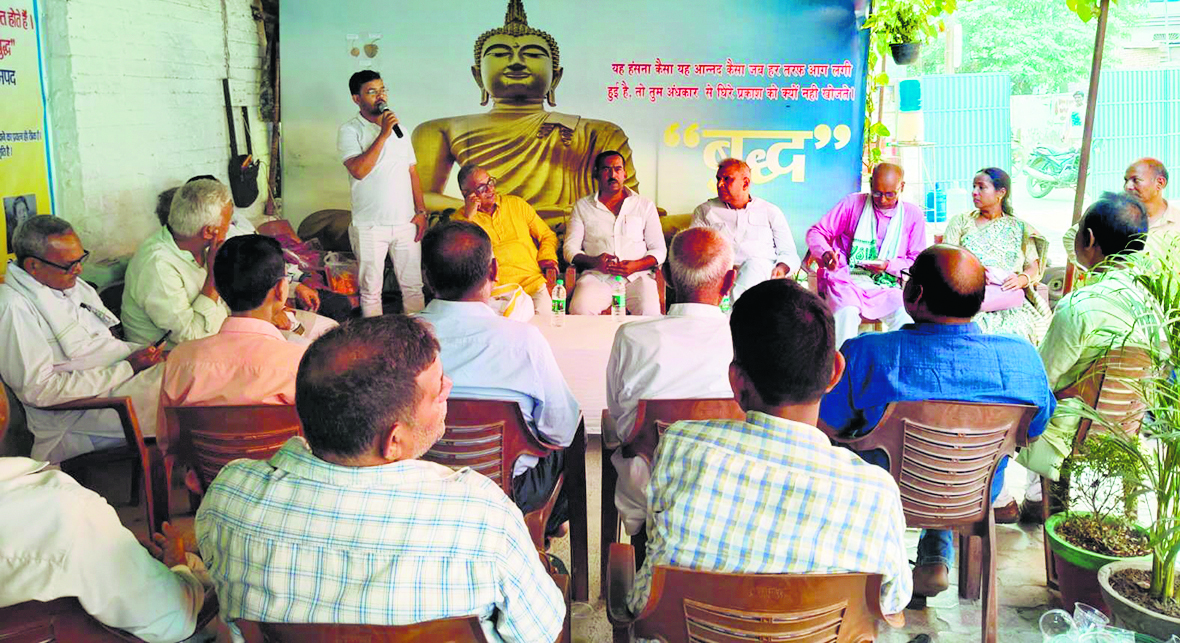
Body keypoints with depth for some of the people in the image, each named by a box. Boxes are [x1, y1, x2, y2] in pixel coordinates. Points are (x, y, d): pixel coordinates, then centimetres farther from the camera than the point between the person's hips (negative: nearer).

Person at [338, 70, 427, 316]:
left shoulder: (398, 129, 13)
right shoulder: (349, 131, -3)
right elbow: (359, 171, -19)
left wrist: (421, 212, 6)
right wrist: (383, 135, -17)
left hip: (406, 222, 4)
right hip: (370, 225, -4)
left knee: (413, 286, 7)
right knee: (371, 290, 4)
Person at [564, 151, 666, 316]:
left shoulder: (645, 206, 17)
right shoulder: (582, 206, 18)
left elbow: (659, 250, 13)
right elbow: (570, 248, 11)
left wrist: (636, 265, -9)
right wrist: (595, 261, -11)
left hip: (636, 276, 0)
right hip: (596, 276, 0)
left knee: (649, 312, -32)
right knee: (580, 309, -32)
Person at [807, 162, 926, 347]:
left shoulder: (913, 215, 9)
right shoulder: (852, 203, 5)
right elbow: (815, 232, 6)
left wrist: (888, 265, -11)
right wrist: (825, 252, -17)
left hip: (885, 287, 2)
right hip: (847, 281, -2)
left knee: (906, 317, -29)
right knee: (847, 313, -34)